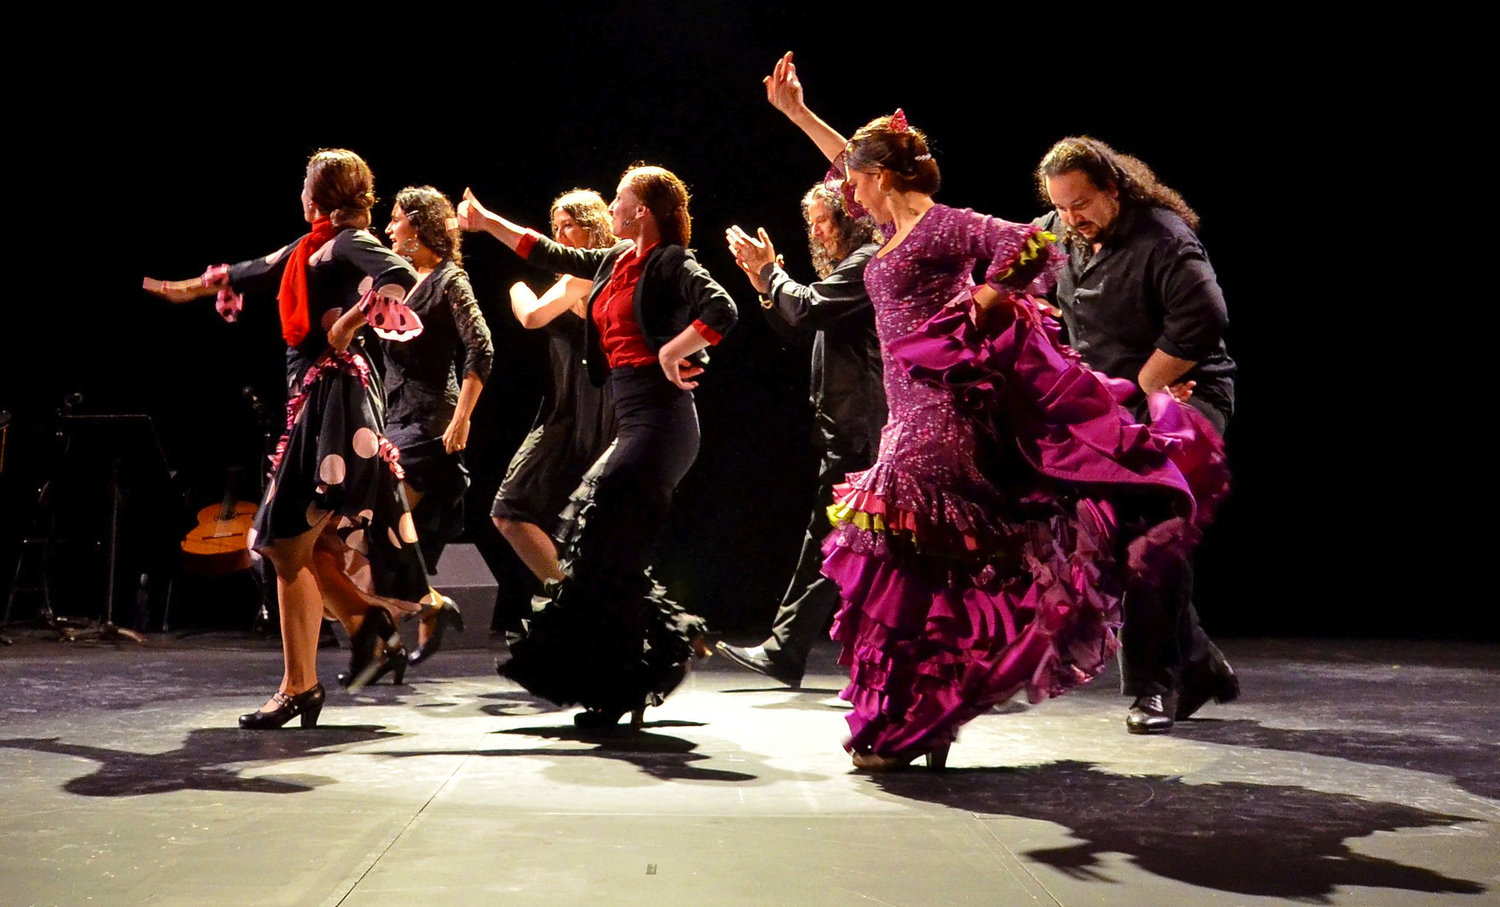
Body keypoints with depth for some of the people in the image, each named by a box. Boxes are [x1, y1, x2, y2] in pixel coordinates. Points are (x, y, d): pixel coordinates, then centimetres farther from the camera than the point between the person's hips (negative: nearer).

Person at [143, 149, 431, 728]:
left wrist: (349, 323, -21)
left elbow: (402, 276, -27)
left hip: (334, 402, -9)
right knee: (300, 544, 8)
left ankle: (299, 687, -3)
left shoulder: (349, 242, -7)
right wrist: (188, 289, 48)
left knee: (290, 545, -8)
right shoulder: (310, 249, 19)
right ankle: (367, 624, 15)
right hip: (312, 401, 9)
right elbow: (255, 272, 36)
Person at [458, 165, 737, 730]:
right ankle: (671, 637, 19)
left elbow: (721, 310, -24)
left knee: (609, 555, -8)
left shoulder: (670, 262, -9)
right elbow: (551, 256, 29)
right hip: (632, 422, 9)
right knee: (593, 544, 9)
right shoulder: (616, 262, 17)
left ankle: (619, 694, 0)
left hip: (659, 421, -9)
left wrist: (670, 353, -18)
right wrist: (488, 222, 34)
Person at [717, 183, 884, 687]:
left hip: (856, 425, -10)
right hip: (848, 425, 10)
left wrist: (769, 269, -4)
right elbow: (799, 332, 22)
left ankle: (786, 650, -6)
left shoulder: (868, 261, -8)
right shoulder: (850, 266, 23)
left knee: (826, 539, -8)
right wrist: (764, 280, 12)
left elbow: (808, 309, -18)